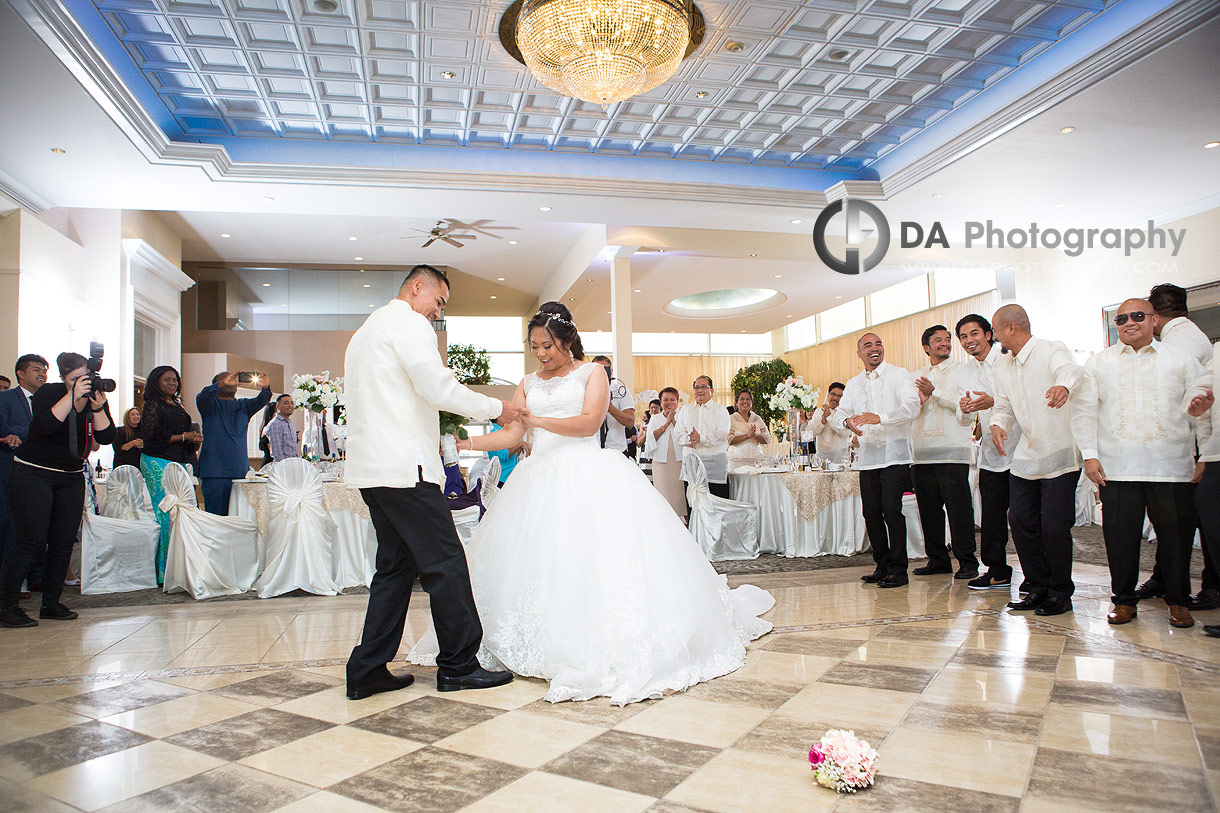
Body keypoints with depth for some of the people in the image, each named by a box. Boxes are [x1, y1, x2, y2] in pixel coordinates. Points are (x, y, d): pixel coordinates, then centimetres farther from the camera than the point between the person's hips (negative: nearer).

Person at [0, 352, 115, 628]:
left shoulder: (96, 396, 3)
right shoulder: (48, 393, -9)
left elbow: (106, 437, -7)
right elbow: (46, 425, -27)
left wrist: (97, 408, -21)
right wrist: (73, 396, -29)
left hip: (72, 478, 5)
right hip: (33, 474, -5)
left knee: (64, 543, 3)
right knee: (31, 542, -9)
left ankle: (51, 604, 13)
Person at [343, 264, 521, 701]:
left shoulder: (366, 330, 26)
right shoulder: (409, 323, -6)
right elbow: (438, 387, -16)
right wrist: (496, 408, -4)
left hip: (371, 467, 10)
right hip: (404, 466, -10)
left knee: (396, 566, 13)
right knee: (446, 563, -4)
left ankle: (367, 671, 15)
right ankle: (459, 665, 3)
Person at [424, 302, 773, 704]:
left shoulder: (591, 373, 6)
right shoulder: (529, 383, 20)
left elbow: (589, 422, -9)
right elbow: (511, 435, 14)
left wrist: (538, 420, -21)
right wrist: (465, 443, 2)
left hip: (587, 473, -5)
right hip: (540, 481, 5)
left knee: (597, 555, -15)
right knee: (534, 559, -4)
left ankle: (613, 649, -9)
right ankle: (546, 645, 6)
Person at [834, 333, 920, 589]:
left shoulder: (898, 375, 0)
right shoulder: (854, 384, 16)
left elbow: (912, 406, -14)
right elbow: (839, 411, 6)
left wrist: (880, 417, -29)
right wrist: (847, 420, -19)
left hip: (895, 455, -5)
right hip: (868, 456, 5)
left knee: (891, 508, -12)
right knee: (871, 512, 7)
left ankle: (898, 570, -2)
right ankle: (883, 566, 20)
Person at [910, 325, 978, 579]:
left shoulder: (961, 371, 5)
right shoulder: (916, 376, 19)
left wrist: (935, 392, -13)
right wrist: (921, 400, -6)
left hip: (952, 451, -4)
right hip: (922, 451, 5)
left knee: (959, 508, -5)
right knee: (929, 508, 7)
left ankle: (967, 562, 4)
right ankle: (937, 559, 17)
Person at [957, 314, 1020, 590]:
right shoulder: (967, 370, 12)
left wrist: (993, 402, -28)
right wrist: (966, 409, -11)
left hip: (1017, 445, -6)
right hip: (990, 452, 6)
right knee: (991, 515, 10)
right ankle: (997, 570, 21)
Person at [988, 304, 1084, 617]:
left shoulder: (1052, 350, -11)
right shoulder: (1002, 366, 11)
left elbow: (1071, 369, -33)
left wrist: (1063, 385, -57)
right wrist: (997, 424, -9)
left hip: (1059, 454, -7)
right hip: (1025, 456, 7)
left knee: (1054, 526, -5)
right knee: (1020, 520, 6)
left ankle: (1061, 593, 13)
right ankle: (1039, 587, 21)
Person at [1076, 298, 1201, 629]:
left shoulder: (1181, 360, 10)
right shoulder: (1097, 363, 11)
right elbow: (1084, 411, 8)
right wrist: (1089, 454, -2)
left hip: (1171, 466, 0)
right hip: (1116, 467, 0)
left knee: (1175, 533, 5)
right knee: (1120, 534, 1)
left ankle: (1178, 601, 21)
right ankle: (1124, 599, 15)